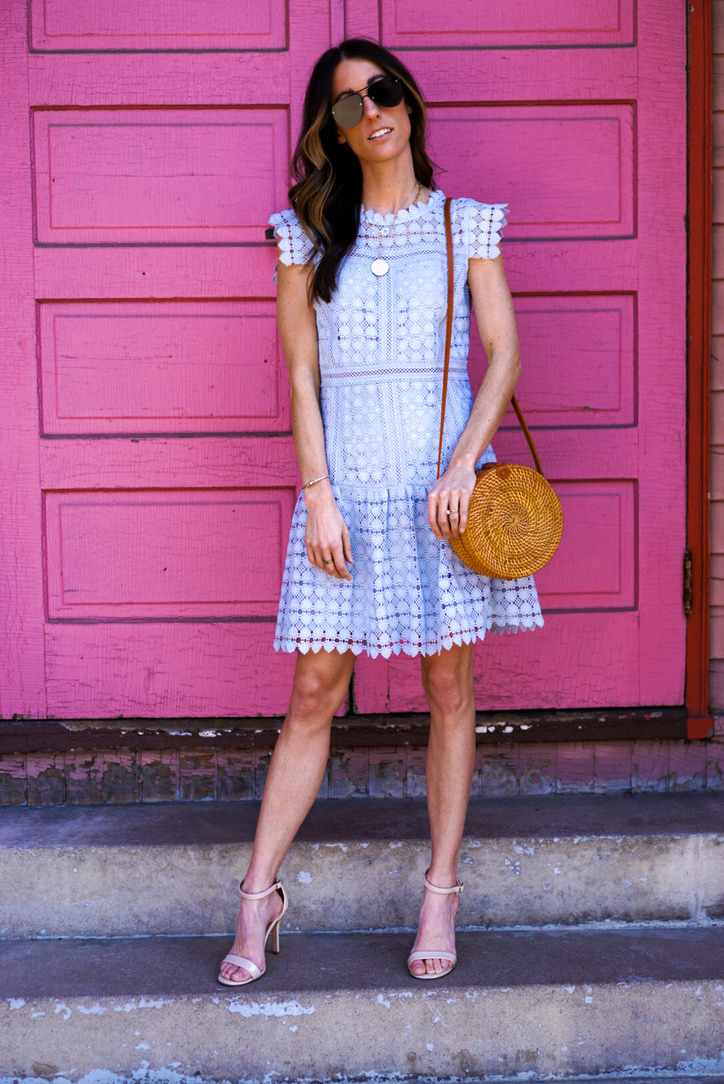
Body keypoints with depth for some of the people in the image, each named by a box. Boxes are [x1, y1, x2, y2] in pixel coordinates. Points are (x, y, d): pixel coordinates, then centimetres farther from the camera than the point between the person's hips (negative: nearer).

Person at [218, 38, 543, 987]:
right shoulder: (308, 234, 9)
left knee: (449, 688, 5)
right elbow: (301, 374, 5)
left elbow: (504, 353, 2)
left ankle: (441, 894, 17)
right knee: (315, 693, 1)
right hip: (346, 484, 0)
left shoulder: (465, 225, 9)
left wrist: (463, 465, -12)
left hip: (443, 481, 0)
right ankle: (259, 895, 12)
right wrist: (319, 494, -5)